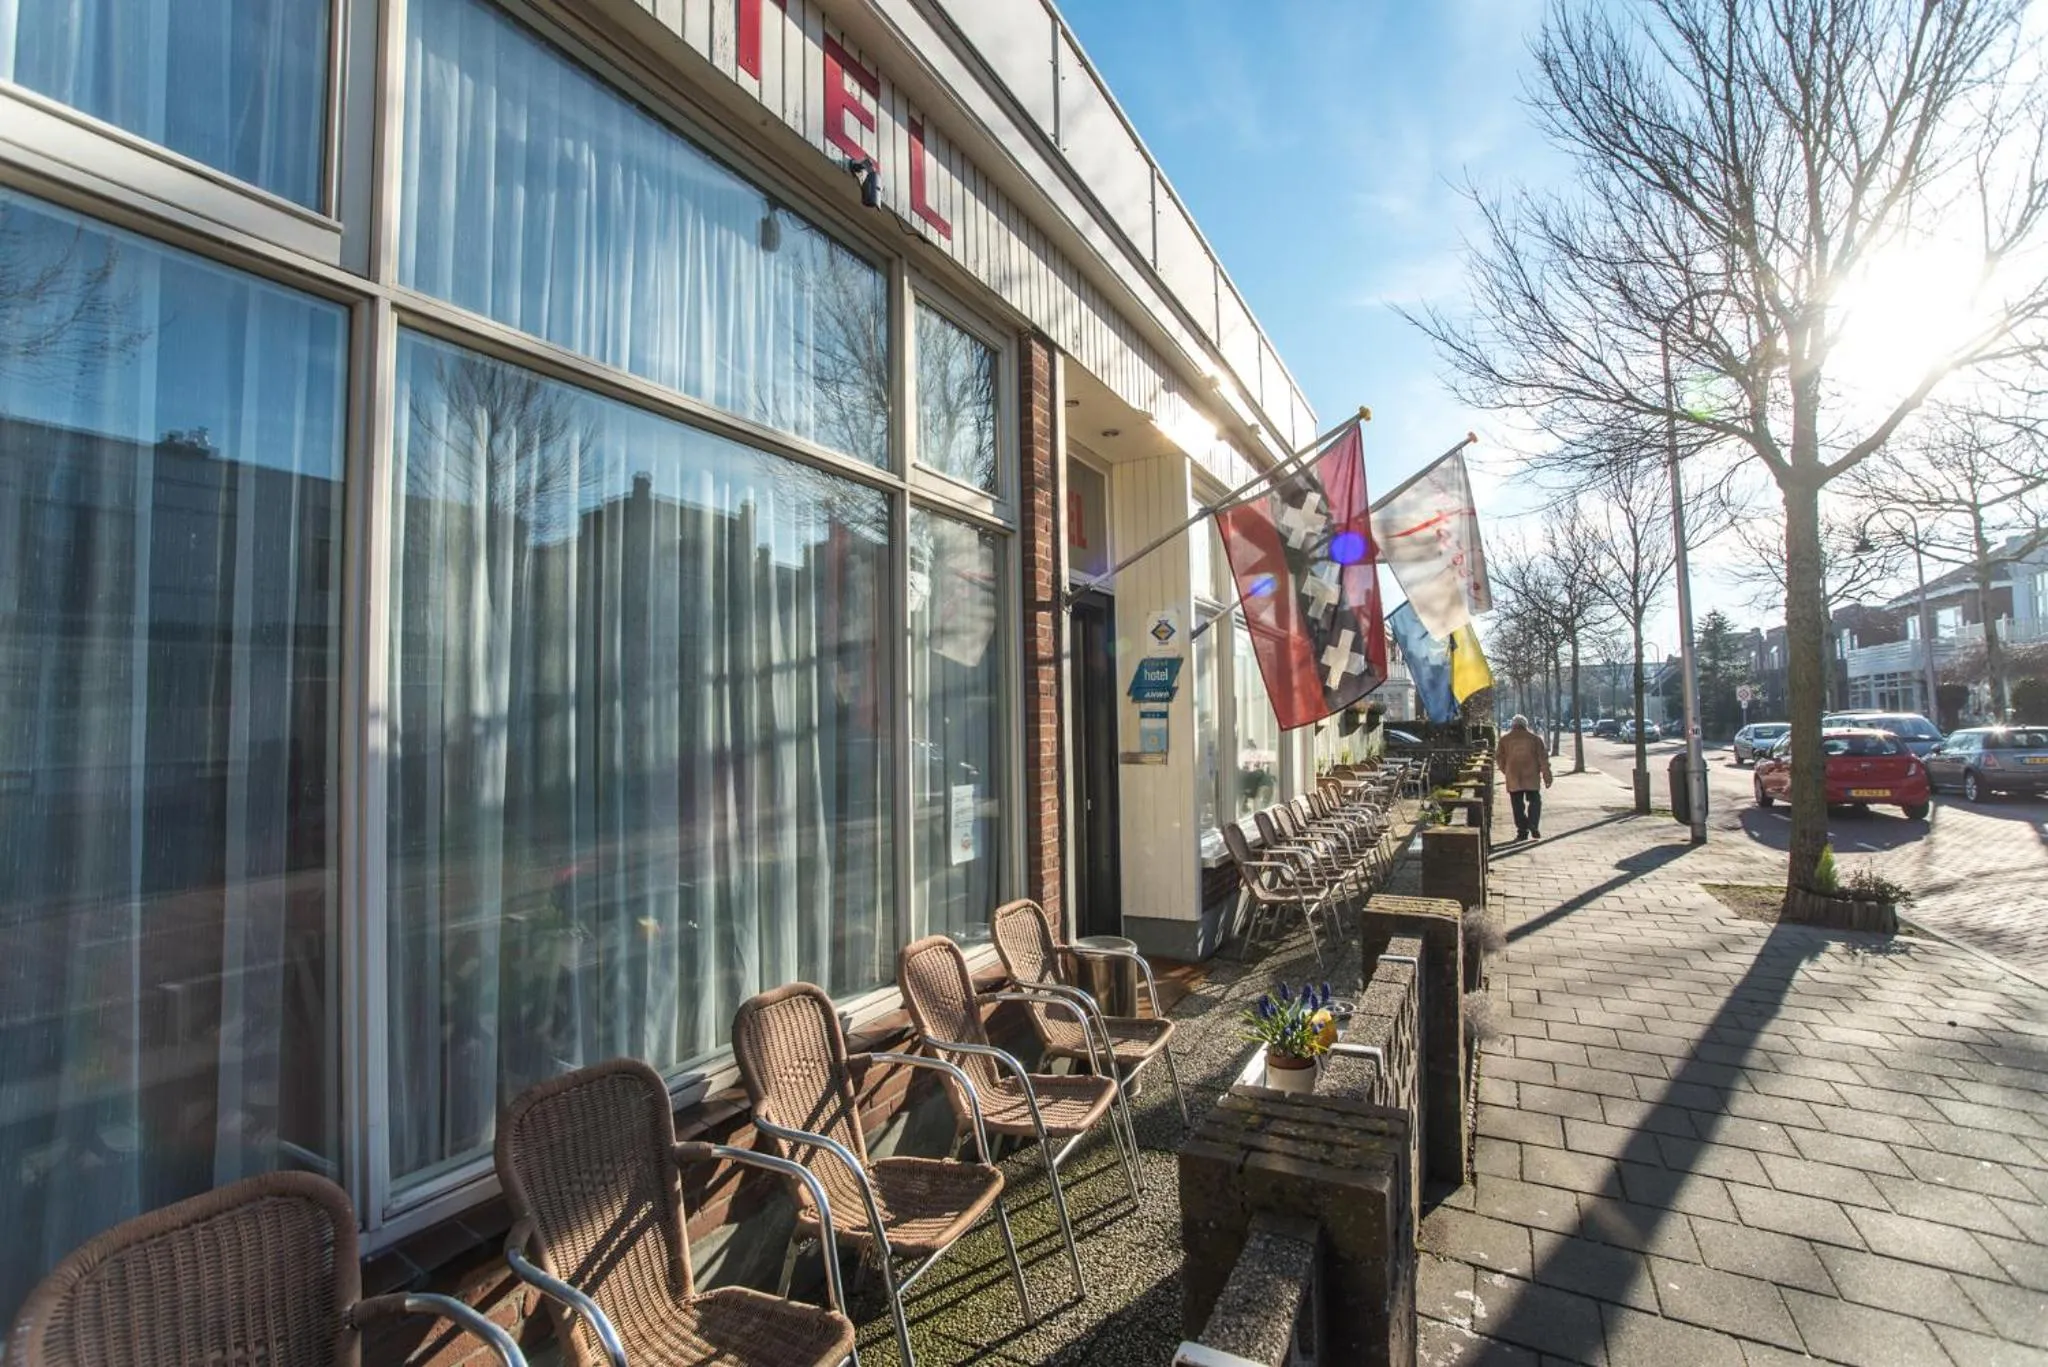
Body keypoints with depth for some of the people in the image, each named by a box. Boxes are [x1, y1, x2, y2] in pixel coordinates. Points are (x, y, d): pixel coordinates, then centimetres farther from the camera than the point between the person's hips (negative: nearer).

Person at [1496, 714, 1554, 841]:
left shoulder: (1505, 740, 4)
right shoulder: (1535, 738, 4)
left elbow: (1499, 758, 8)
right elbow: (1543, 758, 0)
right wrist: (1546, 775, 2)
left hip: (1513, 778, 0)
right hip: (1531, 777, 0)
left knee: (1518, 805, 4)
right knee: (1535, 801, 12)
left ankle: (1522, 831, 3)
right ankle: (1534, 826, -4)